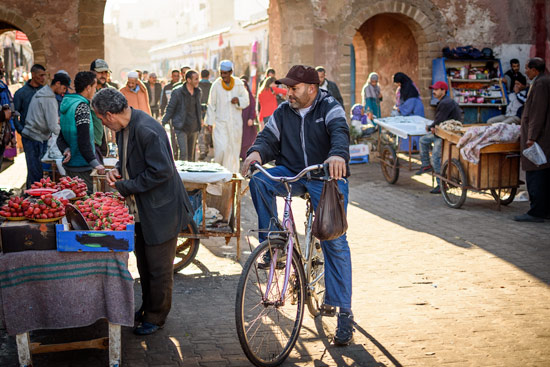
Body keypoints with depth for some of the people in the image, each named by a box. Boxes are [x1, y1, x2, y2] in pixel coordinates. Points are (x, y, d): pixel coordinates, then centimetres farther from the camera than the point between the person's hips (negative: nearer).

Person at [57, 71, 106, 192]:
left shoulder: (67, 104, 14)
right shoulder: (82, 106, -16)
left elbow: (61, 137, 13)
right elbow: (84, 141, -22)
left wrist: (66, 150, -5)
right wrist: (95, 163, -20)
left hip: (69, 164, 10)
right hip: (81, 167, -10)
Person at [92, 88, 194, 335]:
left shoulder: (147, 130, -26)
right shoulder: (124, 127, 4)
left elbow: (162, 171, -27)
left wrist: (125, 187, -18)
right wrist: (118, 170, -1)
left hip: (161, 210, -9)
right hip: (140, 210, 9)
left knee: (159, 269, 5)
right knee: (144, 265, 21)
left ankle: (156, 317, 20)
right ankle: (147, 307, 38)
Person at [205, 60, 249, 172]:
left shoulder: (238, 84, 2)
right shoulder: (216, 85, -3)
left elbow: (246, 101, 8)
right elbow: (211, 104, 2)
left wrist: (238, 100, -14)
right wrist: (210, 122, 0)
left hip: (235, 123, 2)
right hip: (220, 123, -2)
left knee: (234, 150, 5)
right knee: (221, 149, -13)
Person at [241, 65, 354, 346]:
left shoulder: (329, 108, -5)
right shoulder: (283, 113, 8)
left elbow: (340, 131, -24)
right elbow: (269, 138, 2)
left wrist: (338, 154, -46)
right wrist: (257, 152, -23)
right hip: (291, 173, 4)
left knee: (334, 241, -10)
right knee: (259, 180, -26)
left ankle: (343, 311, -3)